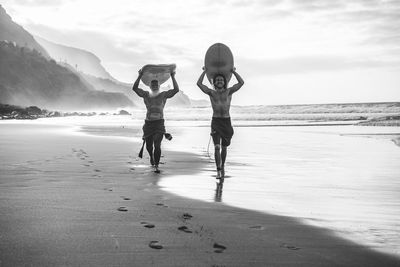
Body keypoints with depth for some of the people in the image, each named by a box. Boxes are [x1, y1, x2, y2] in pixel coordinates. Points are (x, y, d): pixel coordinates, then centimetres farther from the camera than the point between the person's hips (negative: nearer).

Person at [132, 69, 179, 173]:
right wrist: (140, 76, -4)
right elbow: (134, 88, -1)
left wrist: (173, 77, -1)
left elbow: (176, 89, -2)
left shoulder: (164, 95, 5)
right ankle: (151, 156, 48)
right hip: (148, 123, 2)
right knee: (148, 146, 13)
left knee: (157, 145, -17)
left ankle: (156, 166, -10)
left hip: (159, 123, -2)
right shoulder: (145, 94, 7)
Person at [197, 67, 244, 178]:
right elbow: (199, 83, -3)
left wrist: (233, 72, 4)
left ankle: (222, 166, 33)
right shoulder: (211, 93, 3)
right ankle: (219, 171, -16)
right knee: (217, 147, -14)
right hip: (215, 122, -1)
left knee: (224, 147, 12)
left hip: (227, 121, 1)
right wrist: (204, 72, 4)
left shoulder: (229, 92, 4)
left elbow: (241, 83, -3)